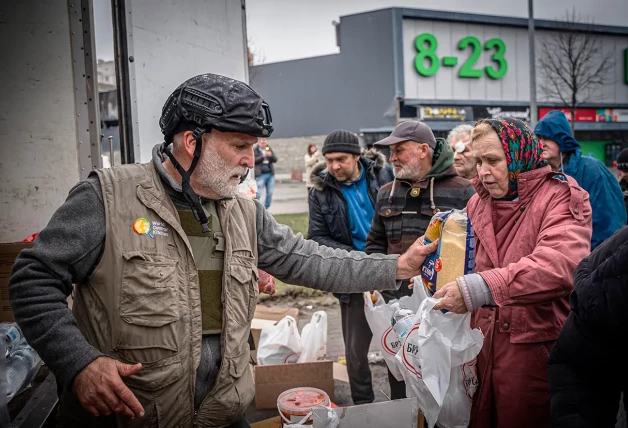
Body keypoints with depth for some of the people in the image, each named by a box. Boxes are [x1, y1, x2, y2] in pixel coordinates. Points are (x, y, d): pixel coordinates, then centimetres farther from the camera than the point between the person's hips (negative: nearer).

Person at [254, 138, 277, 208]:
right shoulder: (255, 151, 2)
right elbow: (254, 160, -10)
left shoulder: (269, 150, 14)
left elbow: (275, 160, 7)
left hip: (270, 174, 5)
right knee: (258, 193, -11)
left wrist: (271, 155, -14)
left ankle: (266, 208, 15)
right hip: (260, 175, -5)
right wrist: (263, 156, -19)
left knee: (270, 193, 5)